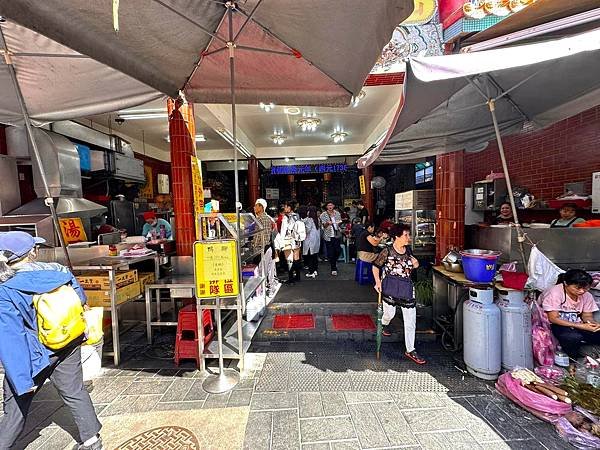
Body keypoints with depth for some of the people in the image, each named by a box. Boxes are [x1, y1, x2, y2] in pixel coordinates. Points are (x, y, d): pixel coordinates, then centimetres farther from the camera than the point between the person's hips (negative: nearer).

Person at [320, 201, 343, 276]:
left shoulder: (337, 213, 9)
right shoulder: (323, 215, -1)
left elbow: (339, 224, 16)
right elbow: (323, 226, -5)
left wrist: (340, 223, -7)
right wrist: (327, 223, -25)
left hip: (337, 235, 3)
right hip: (328, 236, -2)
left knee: (338, 250, -2)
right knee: (330, 252, -2)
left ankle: (334, 261, 30)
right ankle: (333, 269, 11)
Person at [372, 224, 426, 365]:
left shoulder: (408, 250, 5)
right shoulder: (387, 251, -11)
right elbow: (375, 266, -4)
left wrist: (415, 264, -3)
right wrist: (378, 282, -13)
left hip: (406, 287, 5)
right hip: (390, 286, -4)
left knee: (411, 319, 4)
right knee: (390, 313, 8)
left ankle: (410, 350, 18)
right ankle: (384, 324, 47)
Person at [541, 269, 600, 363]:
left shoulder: (587, 296, 0)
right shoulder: (554, 293, -20)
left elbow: (587, 316, 7)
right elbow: (553, 318, -20)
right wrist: (581, 326, -25)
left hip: (575, 324, 6)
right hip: (554, 325, -6)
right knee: (573, 337, -33)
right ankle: (571, 361, -6)